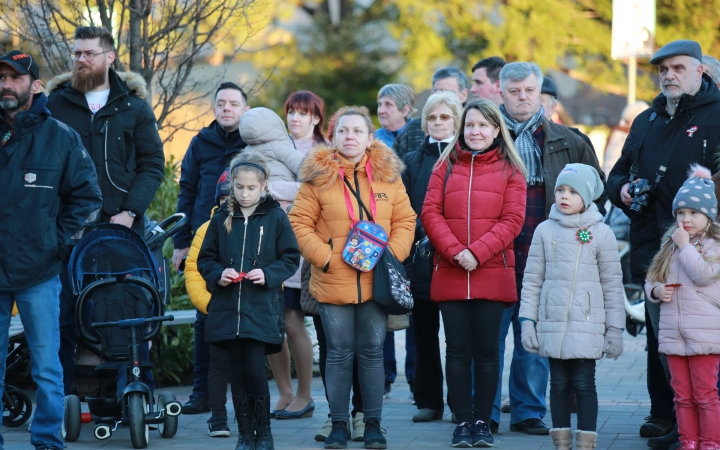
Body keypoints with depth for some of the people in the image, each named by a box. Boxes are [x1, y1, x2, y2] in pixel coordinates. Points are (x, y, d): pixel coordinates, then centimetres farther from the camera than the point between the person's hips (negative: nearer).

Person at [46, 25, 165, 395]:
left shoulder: (134, 107, 8)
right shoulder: (55, 104, 7)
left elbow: (152, 164, 5)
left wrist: (130, 212, -7)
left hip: (121, 227, 0)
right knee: (64, 314, -4)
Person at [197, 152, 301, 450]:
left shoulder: (275, 217, 0)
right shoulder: (222, 218, 6)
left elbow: (291, 258, 3)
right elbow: (205, 259, 11)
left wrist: (268, 274, -13)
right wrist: (218, 275, -8)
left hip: (261, 310, -3)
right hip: (227, 309, 3)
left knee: (255, 370, -10)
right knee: (238, 374, 5)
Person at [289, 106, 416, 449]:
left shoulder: (388, 174, 7)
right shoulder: (317, 176, 0)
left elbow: (405, 220, 7)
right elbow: (299, 223, -2)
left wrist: (391, 254, -8)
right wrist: (324, 257, -12)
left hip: (376, 281, 1)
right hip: (333, 282, -1)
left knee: (372, 353, 6)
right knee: (339, 353, 4)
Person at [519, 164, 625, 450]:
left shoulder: (601, 233, 0)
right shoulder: (545, 230, 5)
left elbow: (612, 284, 2)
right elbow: (532, 278, 8)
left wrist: (615, 329, 1)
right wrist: (527, 319, 2)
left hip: (587, 324, -2)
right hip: (552, 322, 2)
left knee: (584, 383, -1)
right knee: (559, 383, 7)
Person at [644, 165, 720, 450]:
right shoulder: (669, 246, 14)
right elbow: (650, 280, 19)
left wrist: (685, 246, -13)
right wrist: (655, 290, -3)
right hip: (673, 333, 6)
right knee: (682, 394, 10)